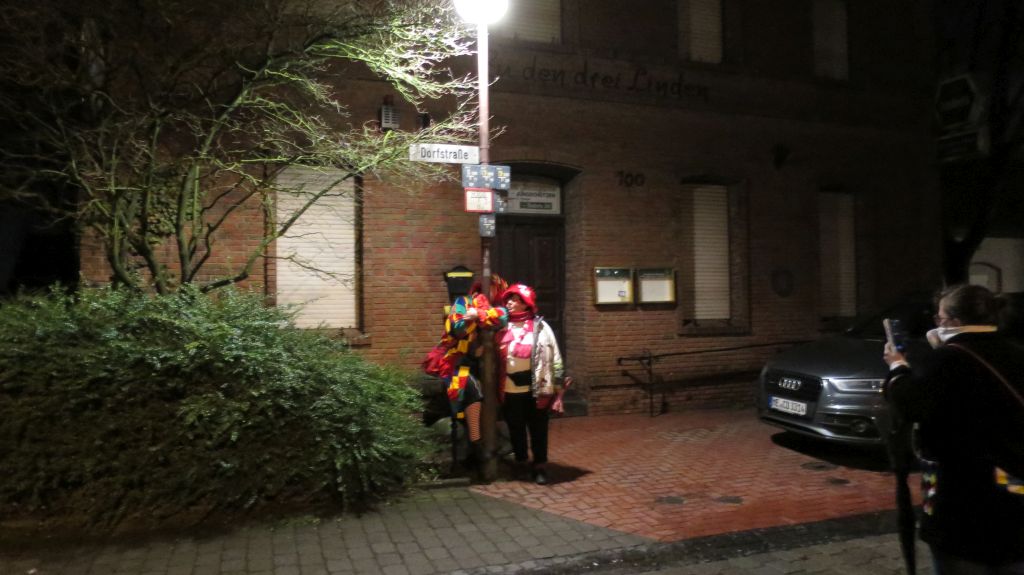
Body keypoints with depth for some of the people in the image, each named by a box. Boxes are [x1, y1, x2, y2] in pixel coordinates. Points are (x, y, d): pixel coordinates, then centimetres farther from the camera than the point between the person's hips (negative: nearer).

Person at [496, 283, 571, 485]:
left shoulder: (540, 326, -5)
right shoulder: (502, 328, 7)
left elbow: (553, 357, -5)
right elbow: (494, 357, 13)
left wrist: (557, 387, -8)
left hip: (535, 390, -3)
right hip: (509, 391, 4)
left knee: (538, 430, 6)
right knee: (515, 430, 15)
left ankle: (540, 467, 19)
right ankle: (520, 463, 32)